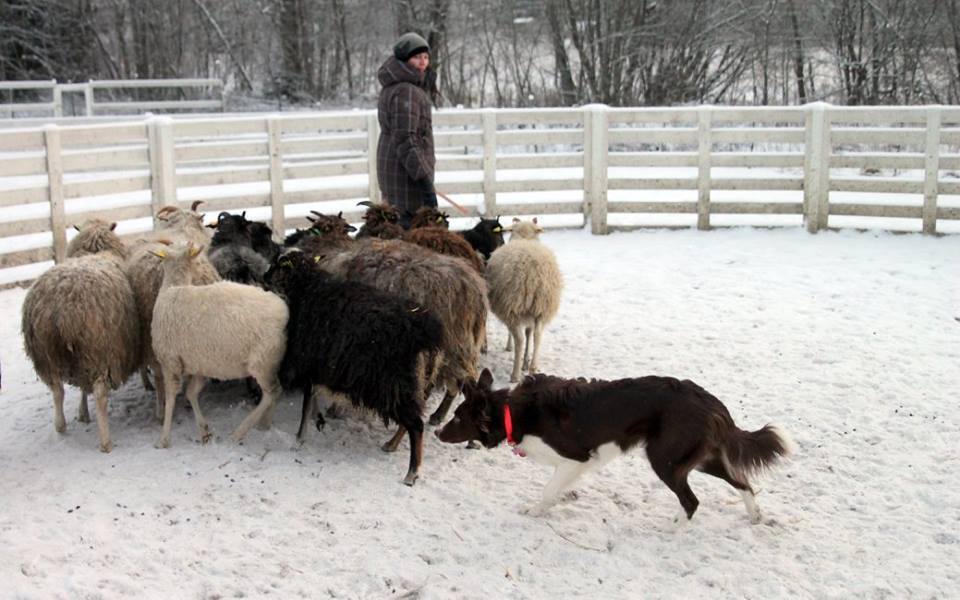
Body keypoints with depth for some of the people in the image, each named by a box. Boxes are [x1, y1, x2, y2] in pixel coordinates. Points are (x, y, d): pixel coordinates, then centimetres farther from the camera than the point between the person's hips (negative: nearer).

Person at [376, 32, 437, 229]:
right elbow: (406, 141, -24)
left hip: (391, 168, 11)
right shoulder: (405, 91, -17)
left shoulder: (393, 87, 15)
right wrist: (425, 180, -26)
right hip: (407, 175, -11)